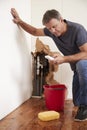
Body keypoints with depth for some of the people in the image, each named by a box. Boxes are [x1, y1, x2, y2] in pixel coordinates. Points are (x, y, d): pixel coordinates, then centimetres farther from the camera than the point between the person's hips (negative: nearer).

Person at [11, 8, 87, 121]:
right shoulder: (51, 30, -8)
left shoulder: (77, 29, -29)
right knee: (77, 102, 3)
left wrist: (64, 59, -35)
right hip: (77, 67, 6)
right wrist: (20, 21, -1)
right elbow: (35, 31, 10)